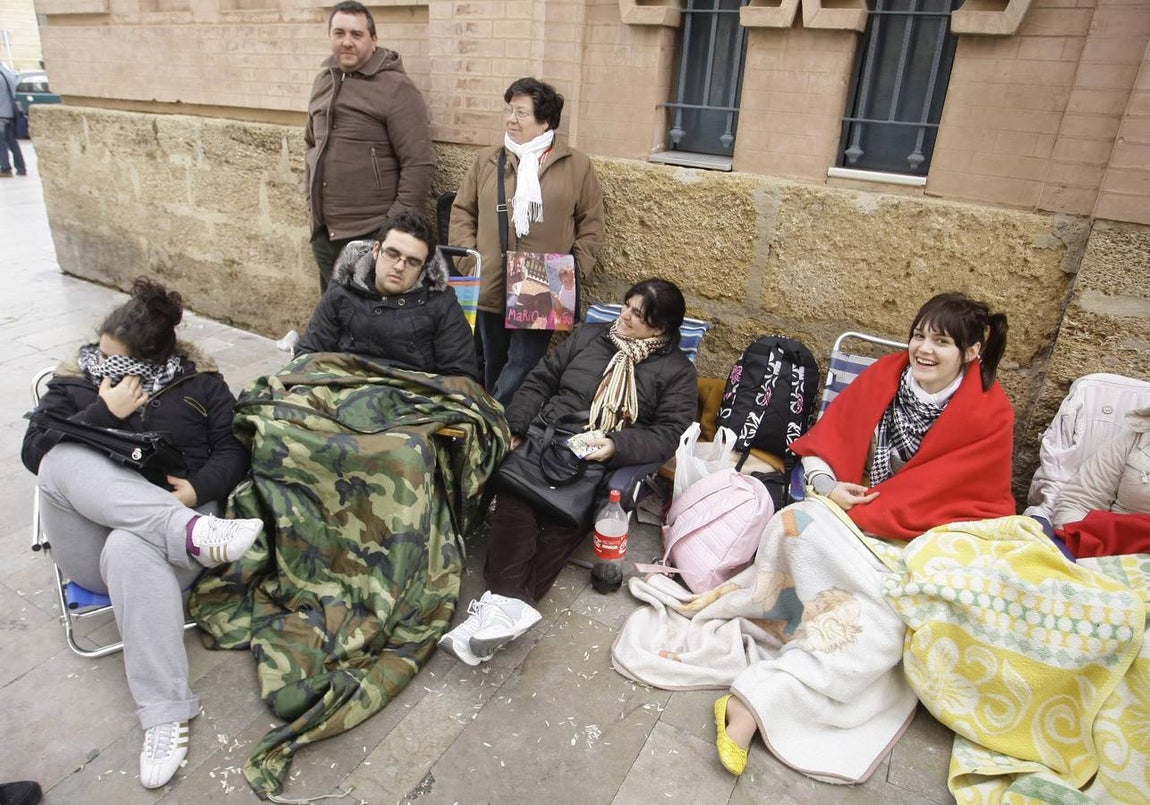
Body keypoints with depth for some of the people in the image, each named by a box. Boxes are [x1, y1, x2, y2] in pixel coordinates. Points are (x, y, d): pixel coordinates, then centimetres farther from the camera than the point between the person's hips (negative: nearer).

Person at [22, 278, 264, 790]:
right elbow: (34, 452, 2)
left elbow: (234, 448, 4)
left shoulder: (199, 383, 10)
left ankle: (165, 716, -33)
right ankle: (191, 533, -45)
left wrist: (199, 487, -16)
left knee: (131, 550, -39)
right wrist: (105, 411, -10)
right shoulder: (75, 382, 14)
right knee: (64, 457, -28)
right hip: (90, 548, 2)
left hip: (168, 523, -2)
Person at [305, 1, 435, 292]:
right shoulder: (323, 82, 13)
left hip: (372, 235, -7)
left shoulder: (396, 88, -10)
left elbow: (419, 163, -15)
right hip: (324, 232, 7)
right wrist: (312, 198, 15)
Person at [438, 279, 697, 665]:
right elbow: (539, 382, 19)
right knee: (516, 491, -29)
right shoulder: (589, 336, 21)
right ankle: (511, 602, -33)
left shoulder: (678, 371, 10)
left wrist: (616, 445, -18)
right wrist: (515, 429, 6)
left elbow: (667, 434, 0)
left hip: (604, 462, -2)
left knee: (568, 518, -32)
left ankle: (503, 601, -33)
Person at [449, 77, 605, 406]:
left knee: (522, 368, -5)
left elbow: (591, 223, 5)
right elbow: (462, 211, 13)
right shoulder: (487, 160, 10)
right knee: (492, 366, 14)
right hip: (490, 287, 3)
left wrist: (576, 268, -6)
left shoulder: (577, 165, 3)